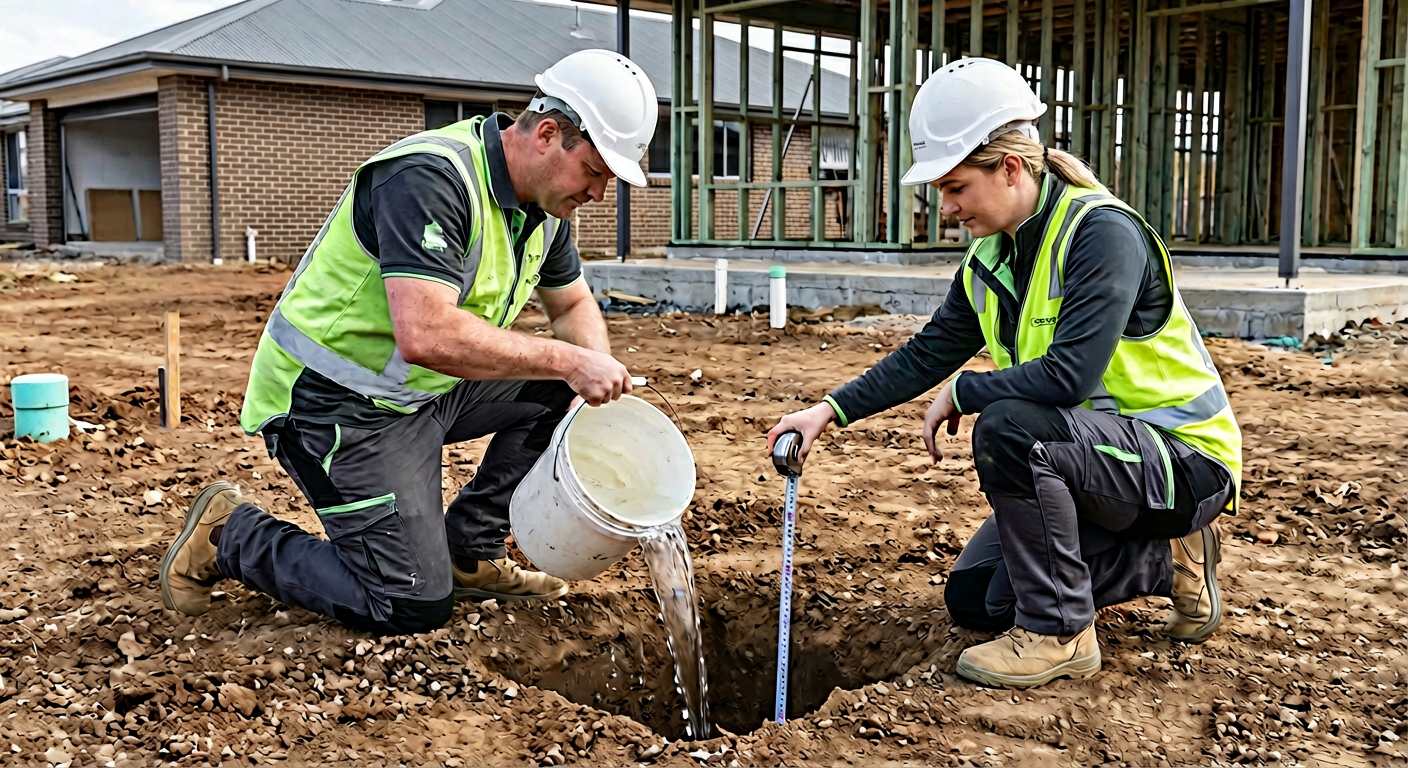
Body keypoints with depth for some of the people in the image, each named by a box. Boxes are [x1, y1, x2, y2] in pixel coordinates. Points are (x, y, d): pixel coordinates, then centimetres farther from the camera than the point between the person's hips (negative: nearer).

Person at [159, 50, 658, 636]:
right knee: (413, 607, -10)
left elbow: (574, 306, 16)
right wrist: (566, 360, -31)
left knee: (562, 390, -2)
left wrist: (598, 374, -6)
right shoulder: (429, 178, -27)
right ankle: (230, 534, 8)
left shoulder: (544, 200, 2)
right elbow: (427, 335, -38)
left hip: (427, 391, 9)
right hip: (335, 405, -9)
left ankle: (468, 553, 10)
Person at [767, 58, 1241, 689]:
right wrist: (831, 410, 0)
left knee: (1008, 426, -33)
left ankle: (1059, 633, -16)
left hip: (1184, 458, -9)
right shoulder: (989, 260, 2)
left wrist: (961, 393, -19)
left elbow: (1069, 375, -34)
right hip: (1087, 460, 9)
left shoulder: (1103, 233, -24)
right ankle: (1167, 561, 18)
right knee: (973, 599, 8)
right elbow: (929, 353, 9)